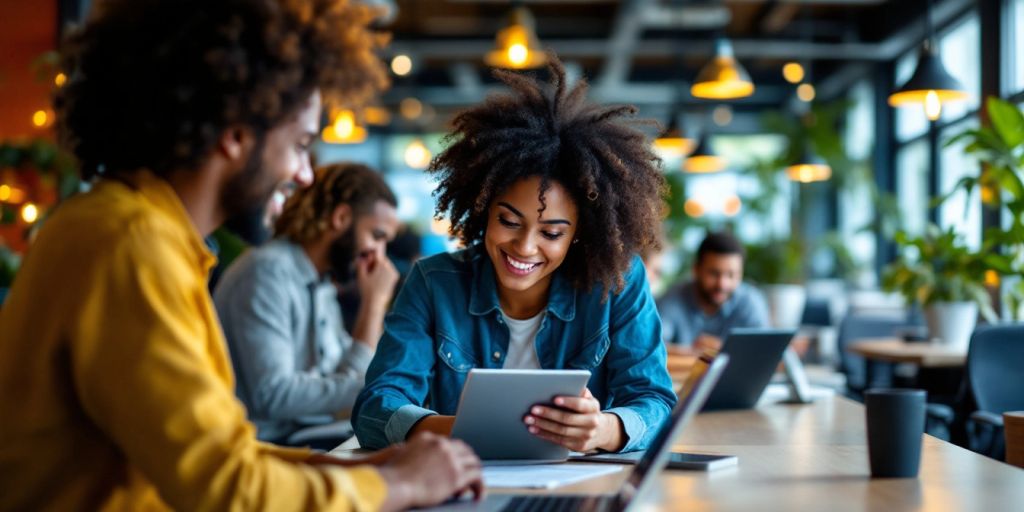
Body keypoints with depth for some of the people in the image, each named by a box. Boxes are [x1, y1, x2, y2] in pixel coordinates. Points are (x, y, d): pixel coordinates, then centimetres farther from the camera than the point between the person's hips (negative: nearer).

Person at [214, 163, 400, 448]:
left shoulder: (322, 286, 13)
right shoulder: (268, 271, -13)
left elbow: (348, 381, 5)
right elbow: (271, 395, -22)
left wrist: (375, 303, 5)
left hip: (315, 435, 8)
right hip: (271, 443, -8)